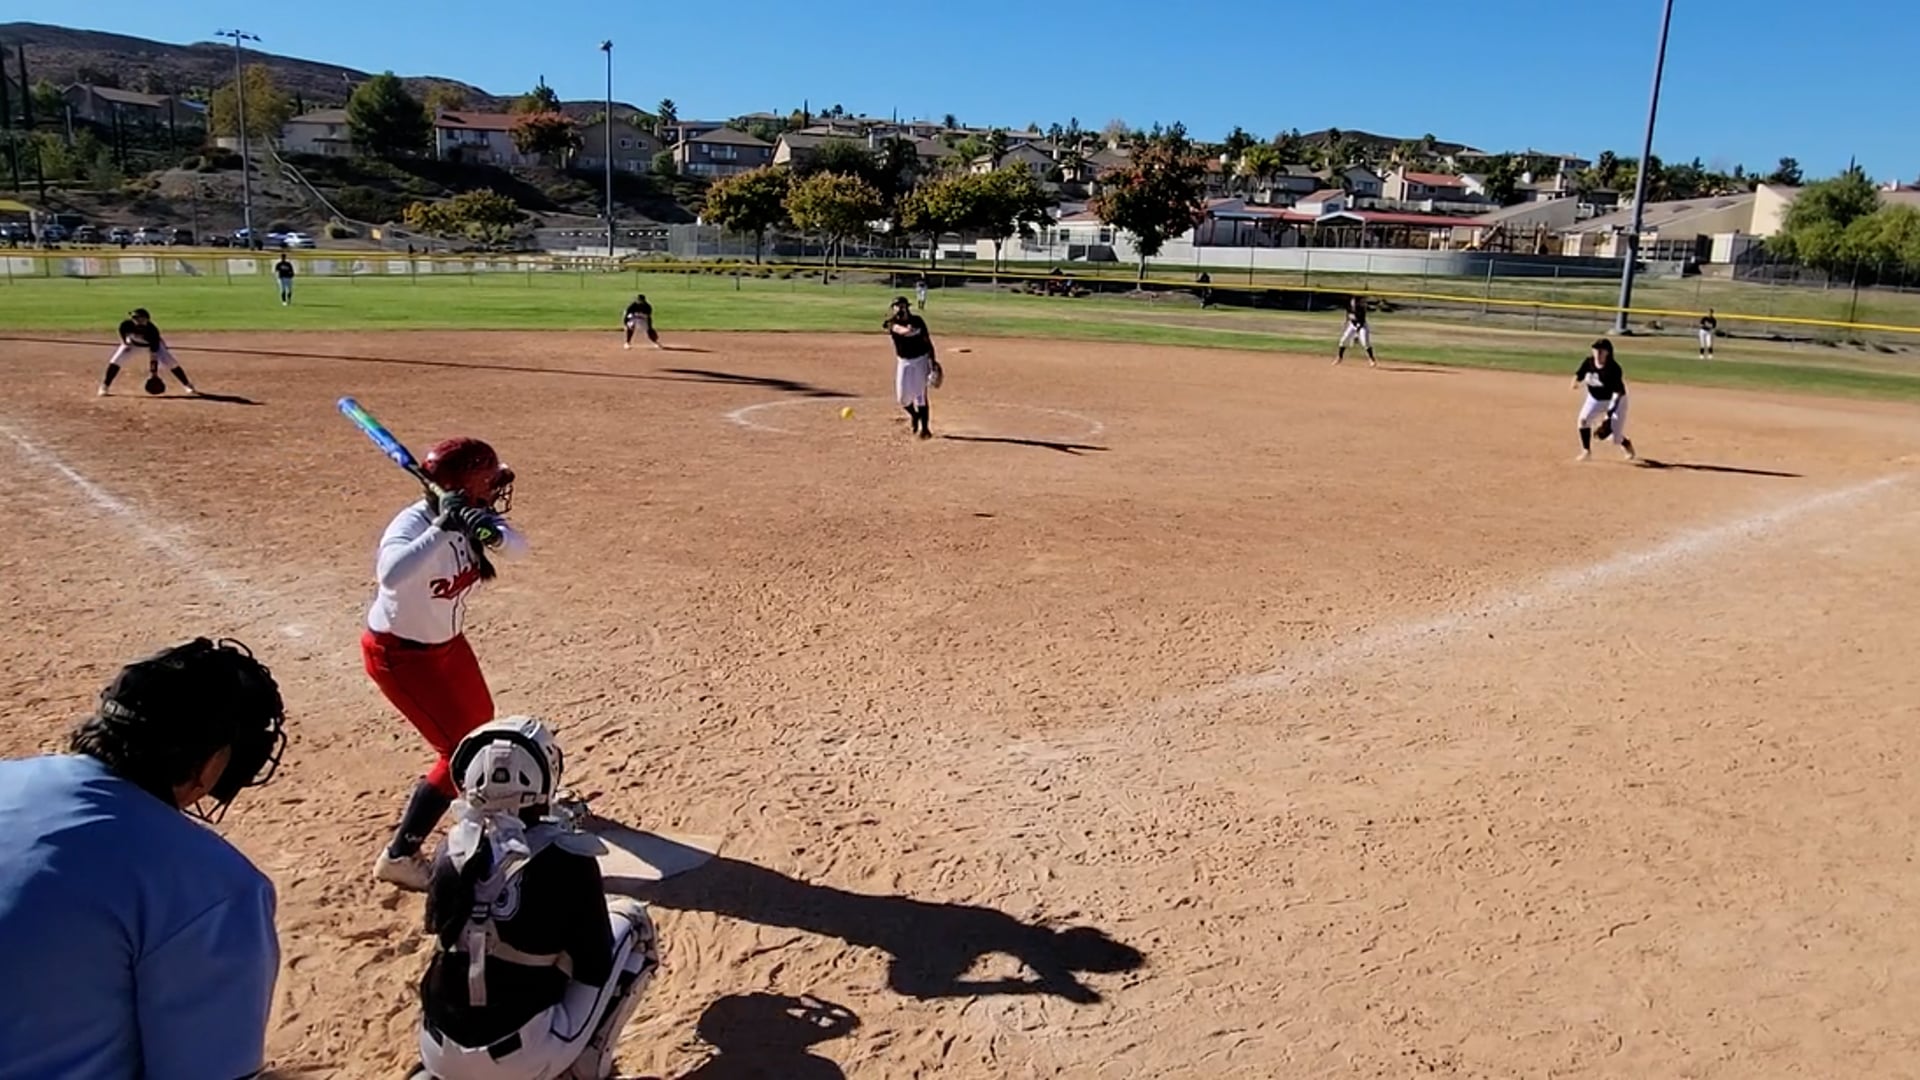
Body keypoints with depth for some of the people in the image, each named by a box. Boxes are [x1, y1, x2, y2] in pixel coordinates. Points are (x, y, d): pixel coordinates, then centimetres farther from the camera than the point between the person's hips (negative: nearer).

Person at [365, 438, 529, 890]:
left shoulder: (470, 516, -12)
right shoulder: (412, 524, -33)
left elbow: (518, 545, -16)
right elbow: (391, 576, -53)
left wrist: (493, 531, -36)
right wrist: (442, 529, -54)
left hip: (447, 642, 8)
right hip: (398, 653, -8)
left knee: (480, 723, 27)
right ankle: (399, 855, 0)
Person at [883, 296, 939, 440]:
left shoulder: (917, 321, -5)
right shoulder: (892, 323, -6)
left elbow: (927, 341, 0)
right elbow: (899, 329, -28)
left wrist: (933, 360, -3)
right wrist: (906, 330, -46)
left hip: (920, 359, -2)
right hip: (903, 361, 2)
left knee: (920, 395, -7)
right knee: (902, 396, 4)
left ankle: (925, 428, 2)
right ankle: (914, 415, 36)